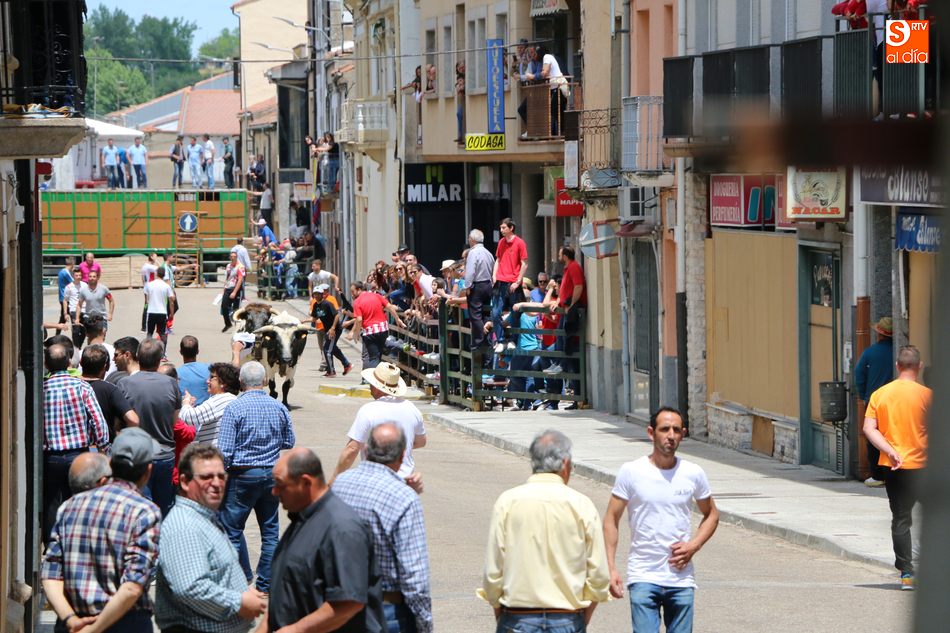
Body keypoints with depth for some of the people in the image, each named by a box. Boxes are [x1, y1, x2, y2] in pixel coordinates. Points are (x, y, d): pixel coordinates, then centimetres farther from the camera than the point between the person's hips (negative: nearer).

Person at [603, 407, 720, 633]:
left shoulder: (693, 474, 4)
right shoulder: (631, 472, -4)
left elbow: (711, 515, 18)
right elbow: (611, 520, 0)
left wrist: (693, 546, 0)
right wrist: (611, 568, -8)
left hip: (681, 580, 3)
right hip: (643, 578, -3)